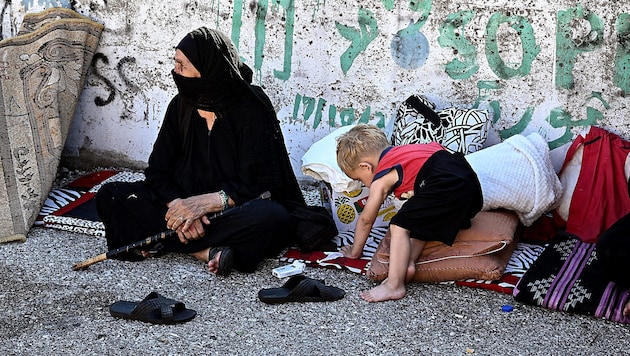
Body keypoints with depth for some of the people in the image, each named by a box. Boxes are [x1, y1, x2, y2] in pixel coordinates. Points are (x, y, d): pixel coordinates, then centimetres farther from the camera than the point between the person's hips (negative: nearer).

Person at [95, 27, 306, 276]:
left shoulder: (251, 107, -11)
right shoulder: (182, 105, 3)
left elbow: (260, 184, -16)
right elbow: (157, 171, 0)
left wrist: (205, 203, -26)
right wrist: (179, 205, -21)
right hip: (185, 202, 5)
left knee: (272, 218, -38)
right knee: (109, 195, -15)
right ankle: (206, 251, -26)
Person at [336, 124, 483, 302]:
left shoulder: (381, 179, 7)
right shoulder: (401, 150, 28)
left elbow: (366, 220, 18)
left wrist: (355, 251, 34)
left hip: (445, 187, -10)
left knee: (400, 226, -7)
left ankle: (394, 286, -11)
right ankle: (408, 263, 11)